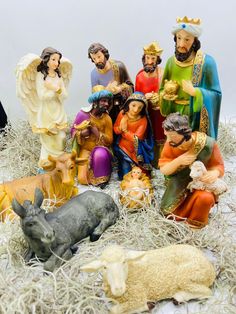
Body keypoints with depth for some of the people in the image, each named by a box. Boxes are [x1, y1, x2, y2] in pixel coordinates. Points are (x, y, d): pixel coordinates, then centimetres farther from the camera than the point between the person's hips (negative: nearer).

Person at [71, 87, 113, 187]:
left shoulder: (107, 118, -5)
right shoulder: (83, 114, -7)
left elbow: (109, 140, -6)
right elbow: (73, 131, 0)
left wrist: (97, 132, -21)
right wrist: (82, 133, -22)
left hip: (100, 149, 0)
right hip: (85, 150, 0)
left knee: (100, 154, -38)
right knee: (83, 179, -14)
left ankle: (102, 178, -13)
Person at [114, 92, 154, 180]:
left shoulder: (143, 120, -18)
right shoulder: (122, 113, -9)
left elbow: (136, 138, -22)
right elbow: (115, 129, 0)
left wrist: (125, 130, -18)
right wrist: (120, 128, -21)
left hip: (136, 150, -1)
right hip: (122, 147, 2)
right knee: (126, 174, -9)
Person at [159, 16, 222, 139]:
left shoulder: (206, 62, -11)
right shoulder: (171, 61, 2)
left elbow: (215, 93, -10)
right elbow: (163, 88, 11)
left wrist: (194, 92, -23)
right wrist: (164, 95, -11)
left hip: (196, 116, -4)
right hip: (174, 115, 4)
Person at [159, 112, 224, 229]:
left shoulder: (207, 143, -24)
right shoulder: (170, 144, -18)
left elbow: (219, 166, -11)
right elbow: (163, 170, -14)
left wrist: (214, 173, -36)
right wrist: (178, 161, -34)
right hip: (179, 184, 2)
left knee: (205, 198, -33)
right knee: (168, 211, -12)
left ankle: (196, 222, 0)